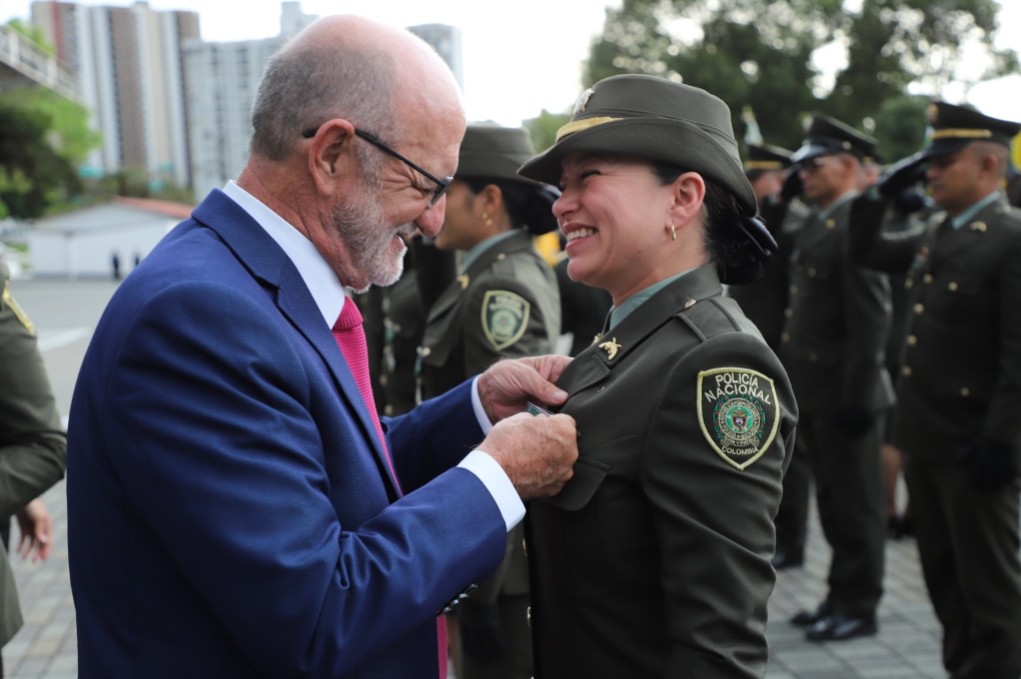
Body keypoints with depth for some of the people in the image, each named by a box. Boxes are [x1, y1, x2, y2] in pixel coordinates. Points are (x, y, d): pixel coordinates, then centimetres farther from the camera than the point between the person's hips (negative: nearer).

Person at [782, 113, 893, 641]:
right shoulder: (814, 226, 14)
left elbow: (871, 320, -20)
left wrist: (857, 395, -20)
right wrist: (795, 378, 16)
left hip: (843, 394, -9)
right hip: (814, 392, 9)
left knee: (856, 504, 3)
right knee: (833, 498, 17)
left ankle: (860, 607, 15)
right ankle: (841, 597, 28)